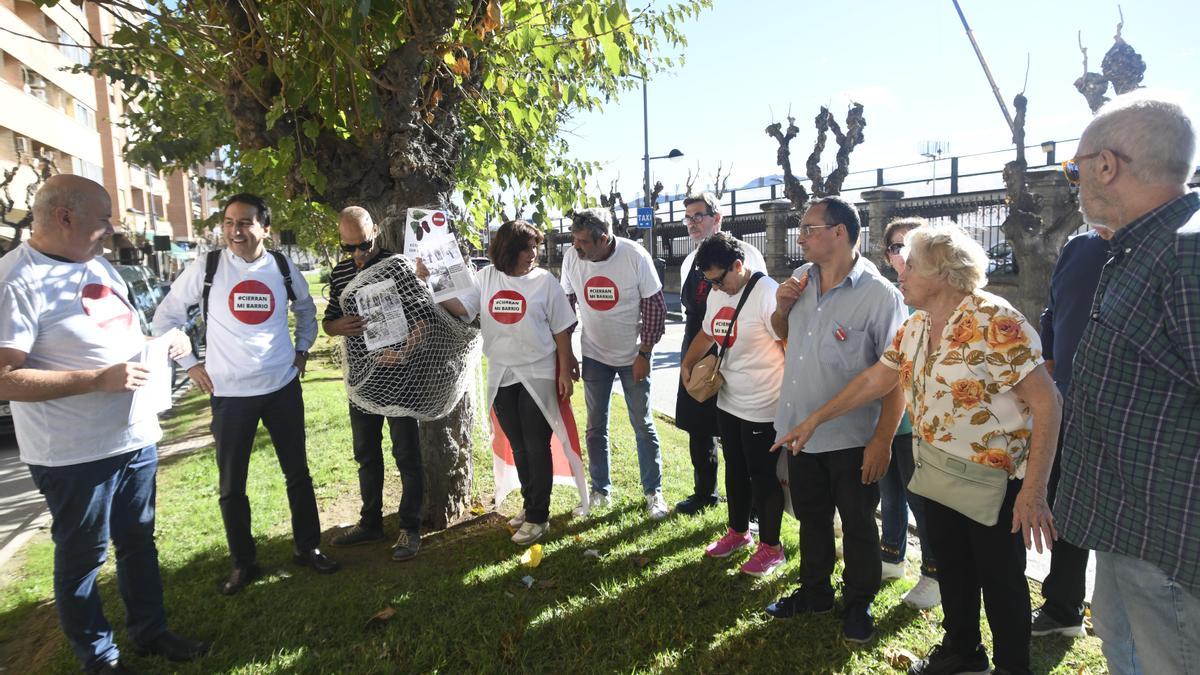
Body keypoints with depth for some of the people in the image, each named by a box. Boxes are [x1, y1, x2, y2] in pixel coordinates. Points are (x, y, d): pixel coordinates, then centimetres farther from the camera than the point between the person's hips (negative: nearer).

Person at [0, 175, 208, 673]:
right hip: (74, 456, -8)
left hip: (136, 437, 8)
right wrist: (98, 379, -27)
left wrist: (166, 339, 5)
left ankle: (150, 632, 37)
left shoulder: (99, 265, 9)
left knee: (139, 543, 20)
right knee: (82, 558, 11)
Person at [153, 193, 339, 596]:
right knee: (231, 485, 7)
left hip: (283, 387, 2)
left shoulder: (283, 268, 1)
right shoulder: (206, 268, -6)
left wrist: (302, 350, 9)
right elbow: (166, 316, 4)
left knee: (297, 473, 11)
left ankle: (308, 548, 27)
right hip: (229, 393, -1)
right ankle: (243, 564, 24)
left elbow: (306, 310, 19)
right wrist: (190, 364, -1)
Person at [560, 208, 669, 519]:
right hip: (594, 355, 3)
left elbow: (655, 305, -11)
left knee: (643, 426, 7)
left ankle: (653, 492, 22)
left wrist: (644, 354, -13)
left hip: (633, 356, -3)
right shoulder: (572, 257, -10)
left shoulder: (635, 256, -18)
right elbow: (566, 304, 3)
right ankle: (601, 490, 28)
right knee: (596, 427, 12)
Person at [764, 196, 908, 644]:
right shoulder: (800, 280, 1)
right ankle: (815, 591, 42)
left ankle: (858, 603, 36)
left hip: (851, 439, -6)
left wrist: (882, 440, -19)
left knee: (858, 526, 14)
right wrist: (782, 305, -5)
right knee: (811, 518, 22)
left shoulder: (879, 295, -18)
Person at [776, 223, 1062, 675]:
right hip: (938, 472, 7)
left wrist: (1033, 492, -24)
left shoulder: (995, 323, -21)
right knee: (951, 569, 20)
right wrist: (814, 420, 7)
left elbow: (1046, 401, -22)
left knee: (1000, 579, 10)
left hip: (997, 478, -6)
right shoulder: (915, 328, 2)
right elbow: (874, 380, 9)